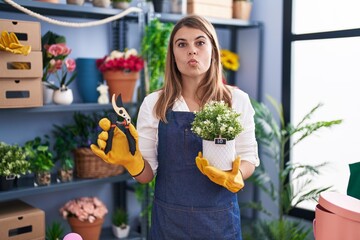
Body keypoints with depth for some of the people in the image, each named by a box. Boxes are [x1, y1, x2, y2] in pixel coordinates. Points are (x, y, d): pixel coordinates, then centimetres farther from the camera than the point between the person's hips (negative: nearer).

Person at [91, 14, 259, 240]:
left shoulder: (237, 100, -4)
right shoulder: (153, 103, -4)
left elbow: (249, 158, 1)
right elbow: (147, 174, -2)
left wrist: (234, 176, -19)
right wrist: (130, 160, -21)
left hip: (220, 220, 0)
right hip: (168, 220, 0)